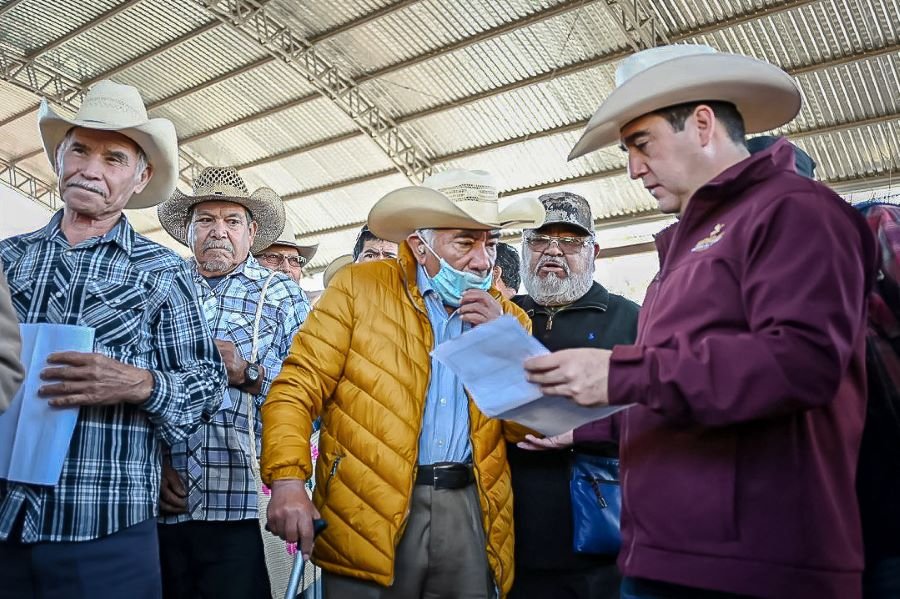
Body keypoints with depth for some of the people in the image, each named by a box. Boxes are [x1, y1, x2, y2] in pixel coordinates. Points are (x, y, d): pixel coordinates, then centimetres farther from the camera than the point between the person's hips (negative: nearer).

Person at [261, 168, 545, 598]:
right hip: (369, 514, -3)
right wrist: (288, 480, -20)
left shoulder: (507, 318, 9)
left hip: (468, 510, 3)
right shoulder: (359, 287, -1)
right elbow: (298, 388, -6)